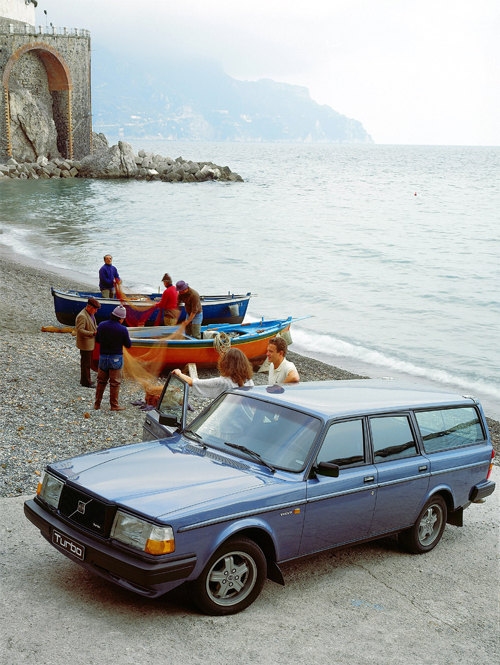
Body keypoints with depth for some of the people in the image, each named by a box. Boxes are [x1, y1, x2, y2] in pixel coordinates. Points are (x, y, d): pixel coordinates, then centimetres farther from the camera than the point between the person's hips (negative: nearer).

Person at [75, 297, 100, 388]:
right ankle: (86, 382, 11)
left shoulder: (91, 314, 7)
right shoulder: (82, 316, -24)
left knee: (88, 362, 18)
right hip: (85, 344, -10)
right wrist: (93, 333, -36)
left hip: (90, 343, 10)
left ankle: (85, 379, 30)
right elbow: (80, 331, -29)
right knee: (85, 363, 1)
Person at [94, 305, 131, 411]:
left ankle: (97, 404, 21)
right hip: (116, 358, -4)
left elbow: (97, 340, 10)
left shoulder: (101, 325, -3)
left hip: (103, 357, 4)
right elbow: (128, 345, -4)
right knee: (115, 383, 5)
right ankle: (114, 405, 11)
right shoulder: (122, 329, -15)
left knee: (101, 381, 16)